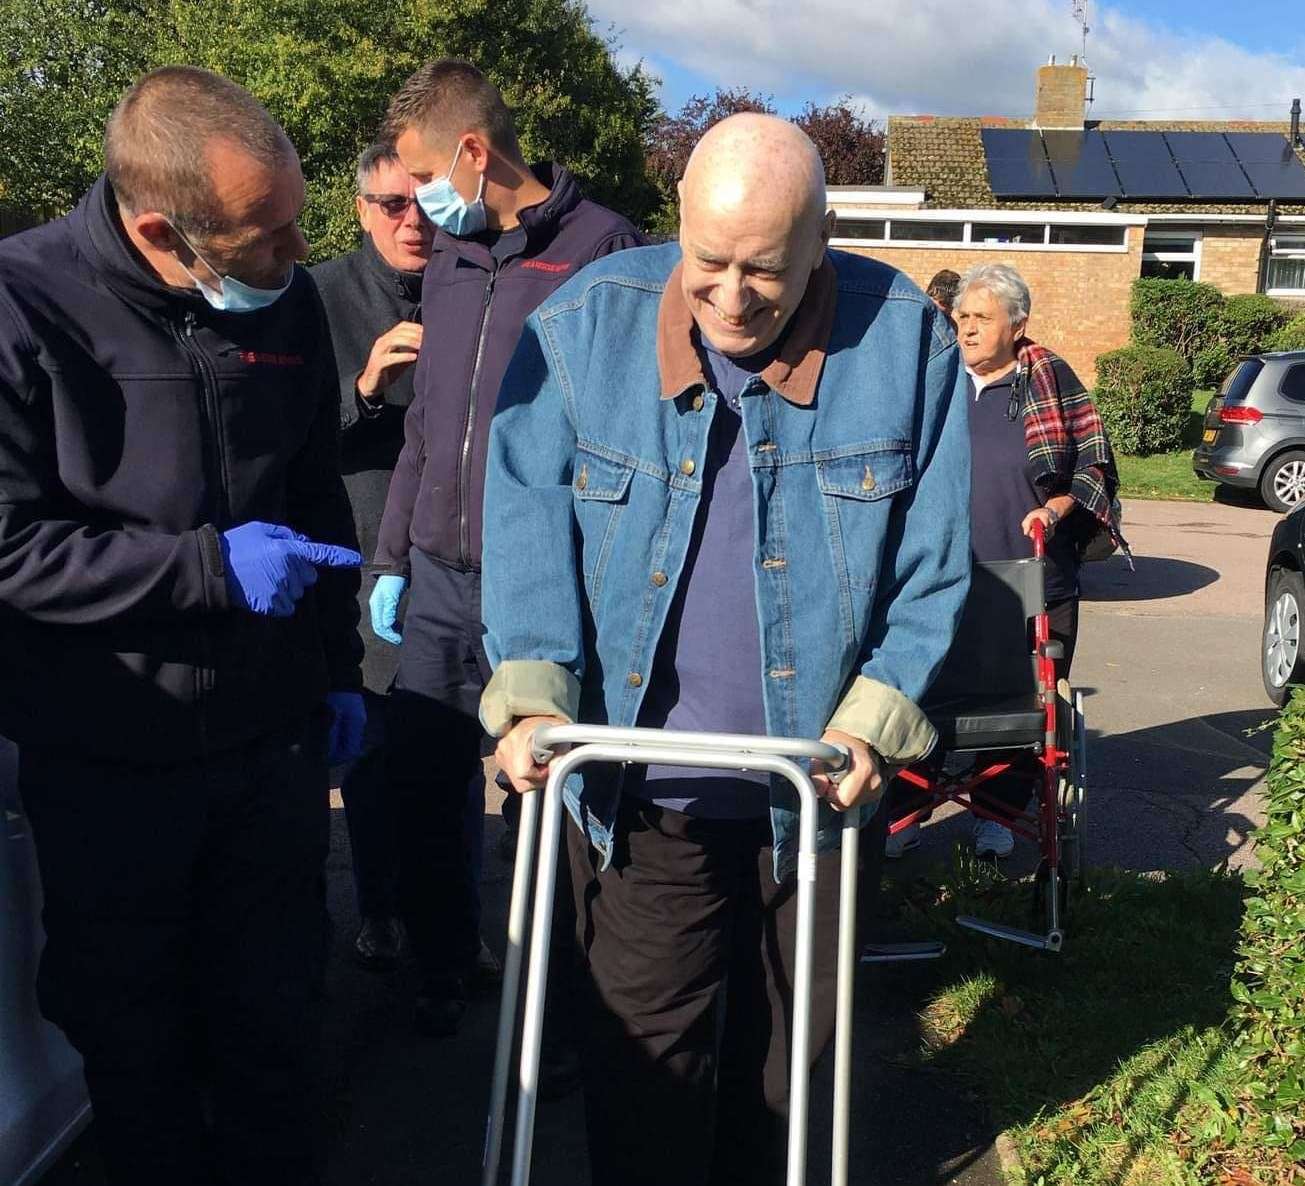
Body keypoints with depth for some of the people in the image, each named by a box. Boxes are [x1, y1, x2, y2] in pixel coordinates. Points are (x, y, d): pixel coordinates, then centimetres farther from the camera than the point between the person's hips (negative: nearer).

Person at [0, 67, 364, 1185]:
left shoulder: (286, 299, -3)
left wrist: (340, 667, 14)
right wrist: (212, 567, -23)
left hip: (272, 737, 4)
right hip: (104, 765, -3)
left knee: (275, 1010, 18)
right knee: (132, 1030, 16)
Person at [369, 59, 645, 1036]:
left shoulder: (600, 247, -6)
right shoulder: (449, 260, 15)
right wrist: (393, 560, 18)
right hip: (440, 579, 6)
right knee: (420, 784, 10)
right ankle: (443, 971, 31)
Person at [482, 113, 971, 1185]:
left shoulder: (908, 340, -7)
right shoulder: (583, 328, -7)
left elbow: (932, 563, -1)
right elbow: (525, 523, -3)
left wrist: (875, 722, -10)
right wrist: (531, 690, -16)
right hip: (640, 795, -1)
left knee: (785, 1054, 19)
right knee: (647, 1068, 7)